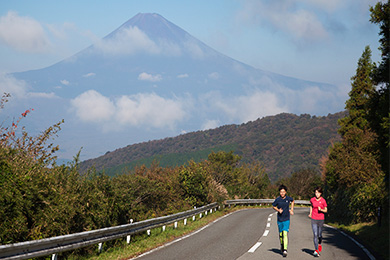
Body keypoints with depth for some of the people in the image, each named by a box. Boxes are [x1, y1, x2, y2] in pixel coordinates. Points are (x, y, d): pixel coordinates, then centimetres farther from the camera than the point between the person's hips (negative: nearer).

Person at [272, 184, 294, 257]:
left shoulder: (288, 198, -5)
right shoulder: (277, 199, -8)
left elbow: (292, 201, 18)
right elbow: (273, 206, 8)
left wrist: (292, 210, 13)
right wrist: (278, 210, -11)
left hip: (286, 219, -1)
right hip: (280, 219, 1)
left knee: (285, 234, -13)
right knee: (280, 234, 12)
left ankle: (285, 250, -17)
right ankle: (282, 244, 40)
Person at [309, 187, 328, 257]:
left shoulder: (323, 201, -6)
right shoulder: (312, 200, -1)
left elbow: (326, 210, 2)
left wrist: (321, 210, -17)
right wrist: (310, 213, 11)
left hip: (321, 219, -1)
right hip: (314, 219, 1)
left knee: (319, 235, 7)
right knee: (315, 234, -8)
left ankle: (319, 244, 39)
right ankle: (316, 250, -8)